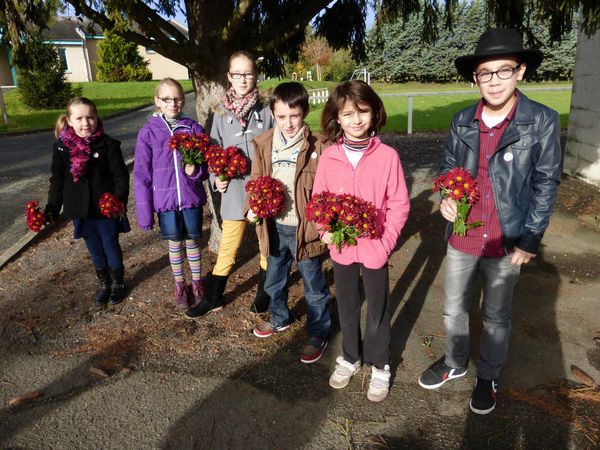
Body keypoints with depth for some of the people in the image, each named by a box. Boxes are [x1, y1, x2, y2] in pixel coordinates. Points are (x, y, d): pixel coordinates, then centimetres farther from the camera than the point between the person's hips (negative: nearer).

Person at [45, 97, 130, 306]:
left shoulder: (108, 144, -12)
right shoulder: (61, 147, -3)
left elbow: (121, 176, -11)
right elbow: (57, 180, 4)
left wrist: (119, 201, -24)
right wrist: (52, 207, -4)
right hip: (81, 211, 3)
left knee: (111, 247, 12)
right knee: (95, 250, 17)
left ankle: (118, 283, 33)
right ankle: (104, 283, 37)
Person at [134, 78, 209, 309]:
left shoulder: (194, 129, -3)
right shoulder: (148, 132, -5)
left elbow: (208, 164, 4)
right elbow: (142, 174, -4)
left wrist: (197, 170, -20)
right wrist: (144, 211, -6)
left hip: (191, 197, 0)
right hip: (165, 200, 0)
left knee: (192, 240, 14)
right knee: (175, 243, 14)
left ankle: (197, 283, 34)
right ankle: (180, 285, 34)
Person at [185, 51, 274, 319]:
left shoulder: (266, 112, -3)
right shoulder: (221, 114, 3)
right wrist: (217, 179, -7)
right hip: (234, 193, 1)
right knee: (227, 249, 9)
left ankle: (263, 295, 35)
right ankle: (213, 299, 28)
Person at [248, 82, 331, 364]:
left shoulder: (317, 146, -14)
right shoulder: (263, 145, -1)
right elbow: (256, 182, 7)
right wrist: (253, 208, -9)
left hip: (304, 229, -5)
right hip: (274, 227, 5)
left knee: (314, 287, 12)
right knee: (274, 280, 24)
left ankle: (318, 333, 34)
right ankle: (280, 319, 51)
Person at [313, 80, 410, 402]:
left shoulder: (387, 156, -13)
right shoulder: (328, 157, -6)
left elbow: (399, 205, -8)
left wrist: (386, 241, -16)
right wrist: (326, 230, -12)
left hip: (374, 248, -2)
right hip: (340, 247, 3)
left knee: (378, 308, 15)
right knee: (347, 306, 20)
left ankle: (379, 365, 37)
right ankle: (350, 357, 43)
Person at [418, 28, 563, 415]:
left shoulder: (543, 122, -11)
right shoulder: (462, 121, -1)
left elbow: (546, 185, -8)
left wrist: (529, 240, -9)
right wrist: (446, 198, -10)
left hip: (507, 242, -3)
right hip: (461, 238, 3)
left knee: (496, 316, 16)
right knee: (454, 309, 19)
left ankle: (488, 377, 40)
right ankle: (455, 363, 44)